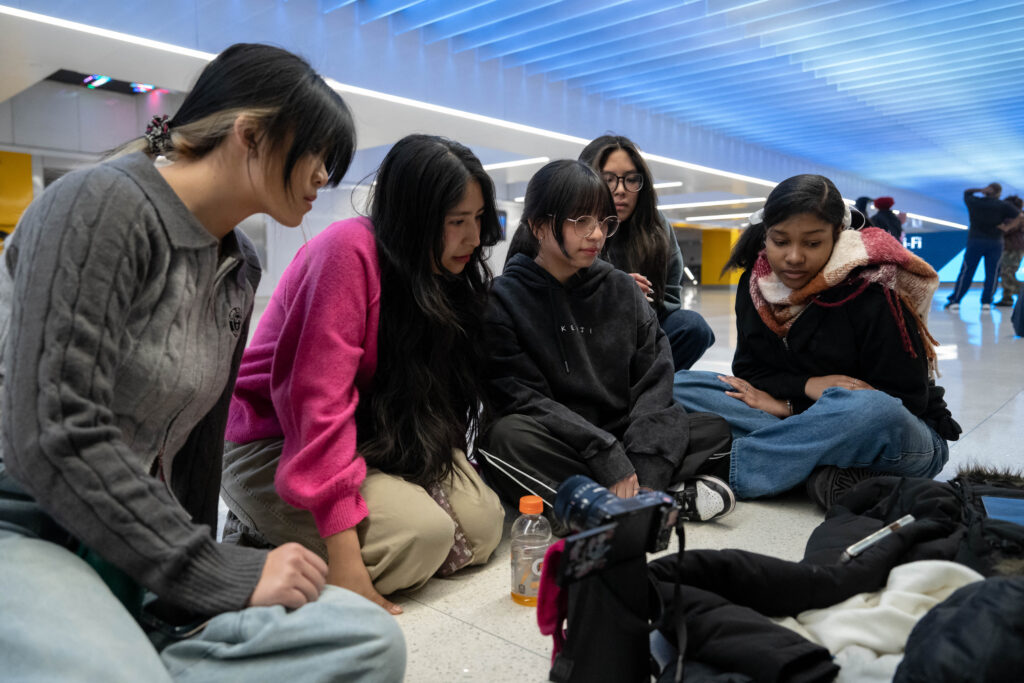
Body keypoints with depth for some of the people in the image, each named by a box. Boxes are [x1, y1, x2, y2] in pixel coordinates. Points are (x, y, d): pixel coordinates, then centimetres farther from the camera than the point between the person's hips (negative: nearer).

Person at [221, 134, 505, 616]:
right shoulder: (349, 251, -24)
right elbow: (318, 398, -30)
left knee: (482, 523, -7)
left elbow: (432, 395, 5)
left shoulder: (442, 271, 1)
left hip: (380, 440, 8)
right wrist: (343, 553, -32)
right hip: (273, 444, -7)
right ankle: (263, 539, -1)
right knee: (423, 536, -24)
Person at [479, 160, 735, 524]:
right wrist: (608, 459, -23)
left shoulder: (622, 289, 6)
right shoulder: (503, 299, -5)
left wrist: (641, 471, -17)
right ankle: (670, 498, -26)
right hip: (553, 448, -2)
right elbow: (523, 399, -14)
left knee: (717, 429, -12)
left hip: (623, 442, 3)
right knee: (506, 436, -35)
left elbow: (654, 383, -1)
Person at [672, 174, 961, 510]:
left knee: (868, 409, -42)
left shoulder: (872, 296, -17)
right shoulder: (755, 285, -3)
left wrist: (788, 406, -18)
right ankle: (822, 472, -27)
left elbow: (905, 401, -15)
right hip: (810, 427, 4)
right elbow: (748, 372, 1)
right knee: (681, 385, -15)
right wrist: (807, 386, -21)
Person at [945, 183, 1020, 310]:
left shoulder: (974, 202, 1)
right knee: (991, 273, 5)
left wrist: (981, 190, 6)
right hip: (995, 242, -1)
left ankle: (955, 301, -2)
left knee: (966, 272, 2)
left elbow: (967, 192, 21)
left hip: (975, 242, 1)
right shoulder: (1002, 205, -3)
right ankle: (986, 302, 2)